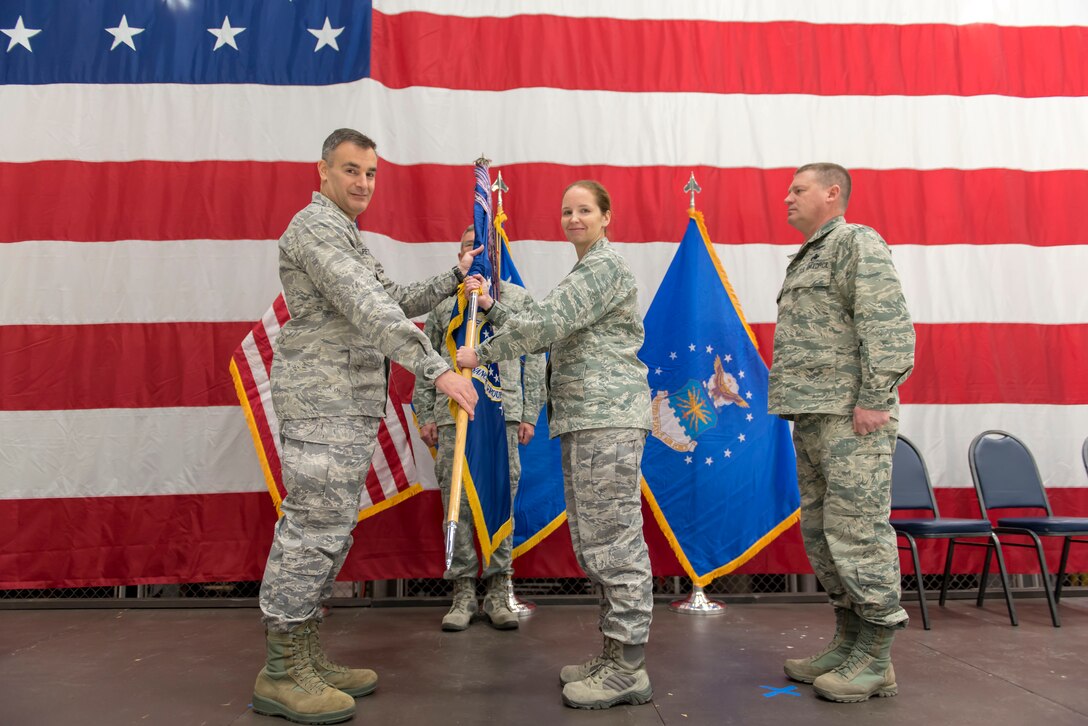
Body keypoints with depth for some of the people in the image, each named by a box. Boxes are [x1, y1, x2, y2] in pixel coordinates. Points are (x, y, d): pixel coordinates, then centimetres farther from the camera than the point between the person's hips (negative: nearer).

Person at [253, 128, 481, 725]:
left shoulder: (346, 236, 25)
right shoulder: (316, 225, -9)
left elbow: (396, 301, 28)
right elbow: (369, 311, -22)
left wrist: (454, 277, 23)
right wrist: (435, 368, -27)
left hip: (348, 406, 10)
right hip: (322, 401, -10)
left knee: (329, 529, 11)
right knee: (316, 525, -8)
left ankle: (305, 658, 20)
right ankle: (280, 675, 2)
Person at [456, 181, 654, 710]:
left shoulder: (605, 265, -6)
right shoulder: (582, 272, 25)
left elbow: (546, 324, -15)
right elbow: (543, 332, 23)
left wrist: (481, 354, -7)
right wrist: (491, 306, 14)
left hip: (608, 418, -10)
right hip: (582, 421, 10)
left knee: (613, 538, -7)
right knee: (594, 542, 11)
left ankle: (628, 670, 1)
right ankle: (614, 656, 20)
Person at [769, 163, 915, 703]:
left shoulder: (858, 242, -3)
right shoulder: (806, 258, 24)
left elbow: (887, 324, -14)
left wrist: (874, 398, -20)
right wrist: (797, 407, 16)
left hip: (850, 417, -10)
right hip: (812, 417, 10)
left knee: (857, 531, -6)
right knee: (820, 534, 11)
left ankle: (875, 661, 5)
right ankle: (848, 643, 21)